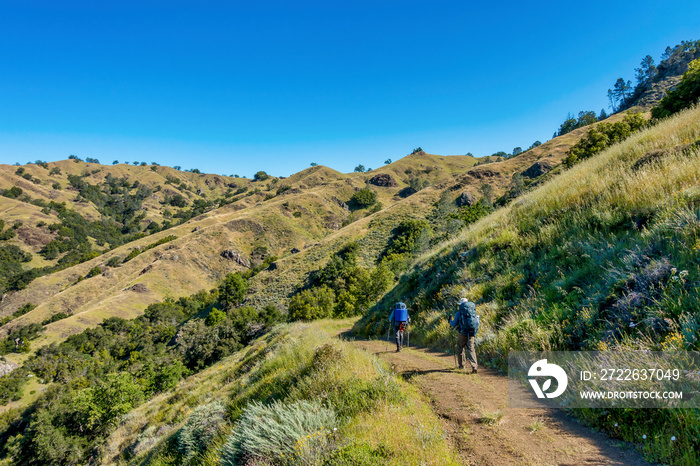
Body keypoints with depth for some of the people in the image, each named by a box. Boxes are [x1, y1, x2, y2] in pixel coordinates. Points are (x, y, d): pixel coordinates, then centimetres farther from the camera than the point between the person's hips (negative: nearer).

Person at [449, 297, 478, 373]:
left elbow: (454, 325, 1)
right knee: (472, 350, 0)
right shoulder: (473, 311, 12)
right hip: (472, 333, 3)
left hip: (463, 333, -3)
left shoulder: (459, 313, -1)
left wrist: (450, 321, 21)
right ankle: (474, 367, -16)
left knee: (460, 349, 17)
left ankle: (461, 365, 28)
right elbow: (477, 323, 17)